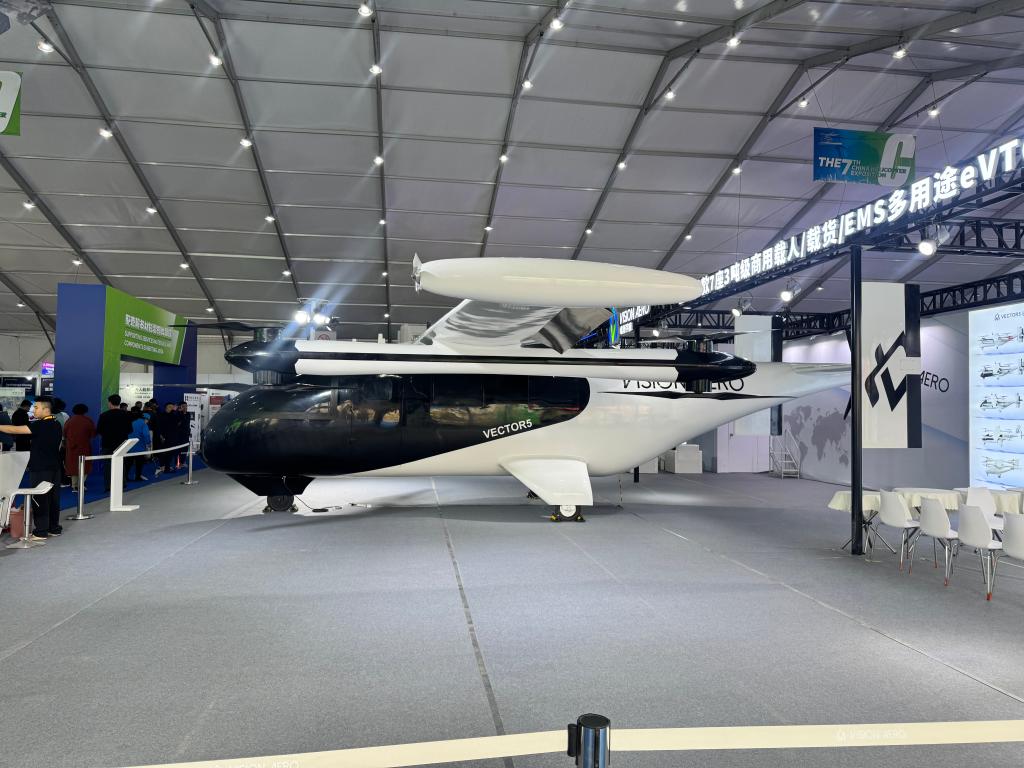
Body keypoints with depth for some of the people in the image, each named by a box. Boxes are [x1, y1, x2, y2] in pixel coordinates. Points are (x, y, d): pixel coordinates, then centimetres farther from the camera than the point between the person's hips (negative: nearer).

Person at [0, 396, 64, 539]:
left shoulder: (40, 425, -16)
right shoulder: (57, 424, 9)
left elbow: (16, 430, -18)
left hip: (40, 468, -8)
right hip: (54, 467, 8)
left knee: (40, 499, -2)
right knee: (53, 497, 11)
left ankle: (41, 532, 1)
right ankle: (54, 528, 17)